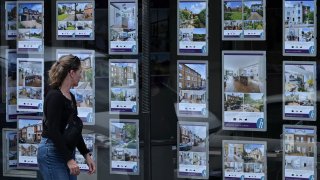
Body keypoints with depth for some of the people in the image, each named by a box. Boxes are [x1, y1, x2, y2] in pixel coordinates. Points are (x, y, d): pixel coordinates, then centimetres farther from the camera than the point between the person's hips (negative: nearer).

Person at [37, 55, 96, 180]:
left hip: (66, 152, 10)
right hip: (52, 154, -10)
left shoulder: (71, 97, 12)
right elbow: (53, 131, -22)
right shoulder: (54, 96, -16)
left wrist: (87, 155, 12)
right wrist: (69, 159, -24)